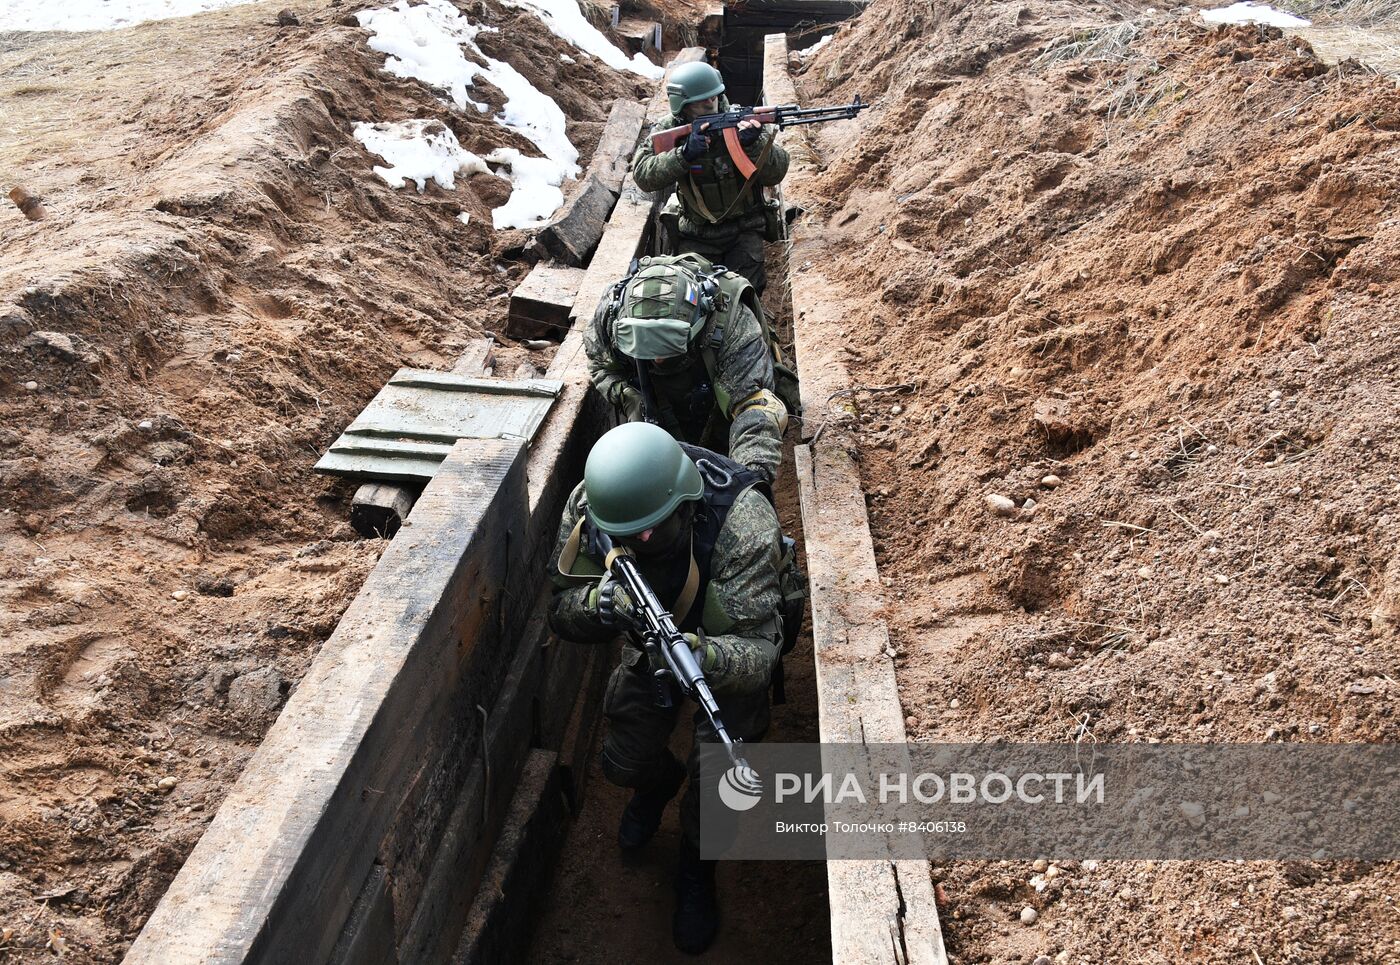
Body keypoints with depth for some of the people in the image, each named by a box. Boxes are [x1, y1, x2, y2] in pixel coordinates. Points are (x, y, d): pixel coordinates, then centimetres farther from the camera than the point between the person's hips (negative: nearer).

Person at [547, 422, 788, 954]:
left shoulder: (742, 523, -42)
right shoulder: (589, 506, -29)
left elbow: (759, 649, -42)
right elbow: (561, 612, -22)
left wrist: (706, 657, -64)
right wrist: (600, 603, -45)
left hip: (728, 648, -3)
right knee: (623, 763, 8)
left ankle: (696, 872, 27)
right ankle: (660, 781, 48)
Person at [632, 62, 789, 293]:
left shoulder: (742, 122, -9)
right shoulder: (668, 131, -6)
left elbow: (775, 174, -14)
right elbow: (643, 175, -19)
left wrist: (755, 144, -33)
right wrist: (684, 154, -32)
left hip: (744, 230, -1)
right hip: (696, 235, 1)